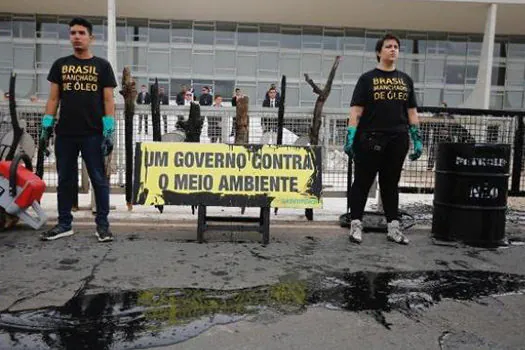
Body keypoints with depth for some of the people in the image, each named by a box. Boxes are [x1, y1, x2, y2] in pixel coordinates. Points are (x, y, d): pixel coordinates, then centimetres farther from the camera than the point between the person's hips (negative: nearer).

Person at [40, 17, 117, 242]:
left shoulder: (102, 66, 5)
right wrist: (46, 124, 2)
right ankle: (64, 224, 19)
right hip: (65, 133, 3)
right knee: (65, 179, 9)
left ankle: (102, 224, 9)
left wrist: (109, 131, -8)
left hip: (93, 134, -3)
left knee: (99, 179, 0)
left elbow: (108, 100, 0)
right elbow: (53, 98, 12)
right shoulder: (60, 64, 12)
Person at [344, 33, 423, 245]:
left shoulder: (406, 80, 14)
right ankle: (356, 225, 14)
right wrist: (350, 137, -13)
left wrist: (417, 139, 8)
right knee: (362, 183, 4)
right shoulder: (367, 79, 2)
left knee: (391, 184, 12)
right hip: (370, 140, -4)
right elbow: (356, 109, -5)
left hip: (397, 140, 4)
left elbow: (412, 111, 13)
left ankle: (393, 227, 19)